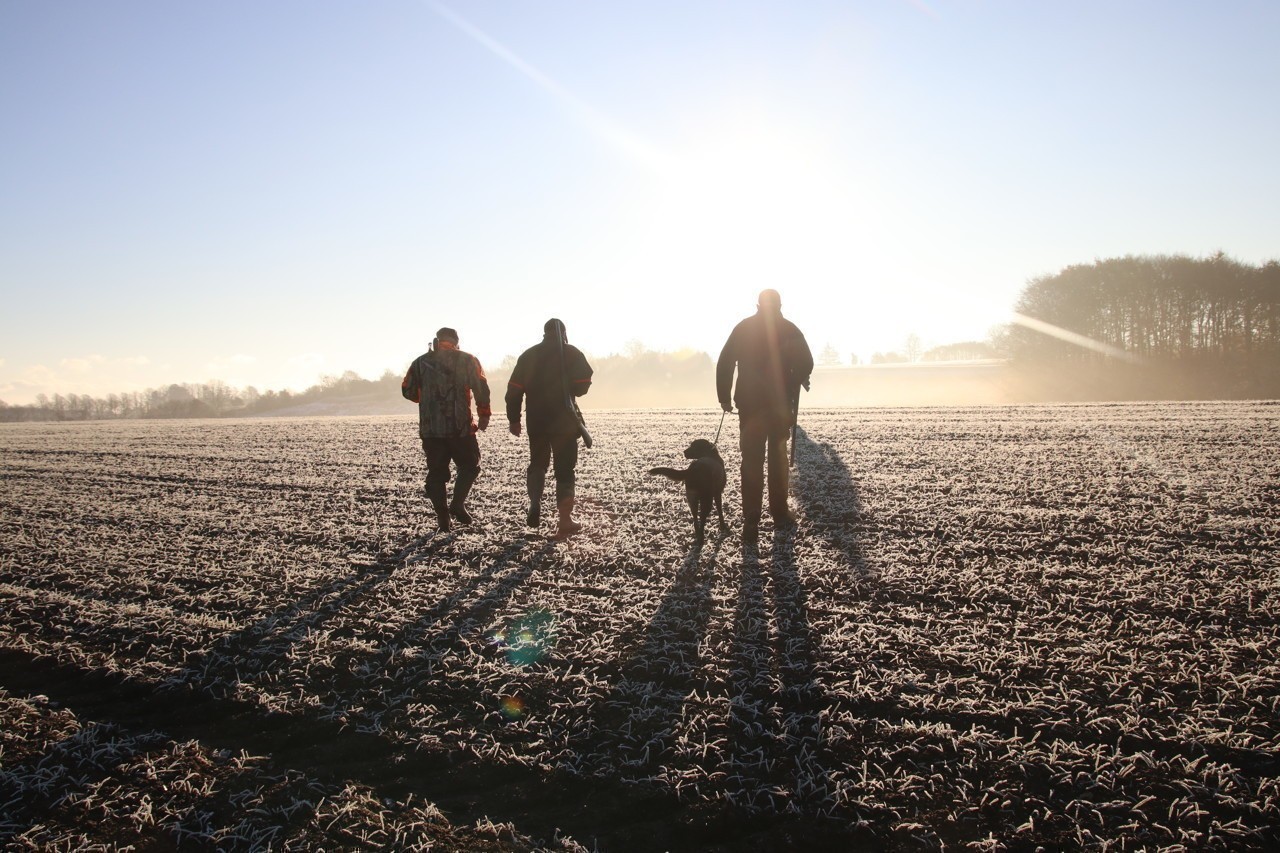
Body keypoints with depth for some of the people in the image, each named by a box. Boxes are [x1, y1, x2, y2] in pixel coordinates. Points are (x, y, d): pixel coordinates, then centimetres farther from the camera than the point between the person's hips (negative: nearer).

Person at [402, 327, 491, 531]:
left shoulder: (421, 362, 8)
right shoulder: (467, 360, 2)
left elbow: (408, 391, 12)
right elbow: (481, 388, -7)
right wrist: (484, 414, 2)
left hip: (429, 428, 2)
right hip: (460, 427, -2)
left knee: (436, 472, 10)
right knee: (470, 466, 13)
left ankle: (443, 518, 5)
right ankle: (457, 504, -5)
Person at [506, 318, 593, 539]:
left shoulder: (528, 355, 8)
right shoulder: (572, 354, -1)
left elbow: (514, 390, 5)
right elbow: (582, 386, -8)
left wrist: (514, 419, 11)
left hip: (536, 421, 3)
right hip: (564, 421, -3)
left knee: (537, 463, 21)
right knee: (565, 468, 2)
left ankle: (535, 504, 0)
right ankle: (565, 521, -1)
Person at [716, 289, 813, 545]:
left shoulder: (743, 328, 2)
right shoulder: (789, 330, -2)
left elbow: (724, 363, -3)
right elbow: (806, 364, -8)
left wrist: (724, 397, 4)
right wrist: (795, 384, 12)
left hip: (749, 404, 0)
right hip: (781, 405, 0)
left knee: (751, 461, 1)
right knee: (778, 457, 15)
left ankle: (751, 522, -6)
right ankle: (780, 512, 20)